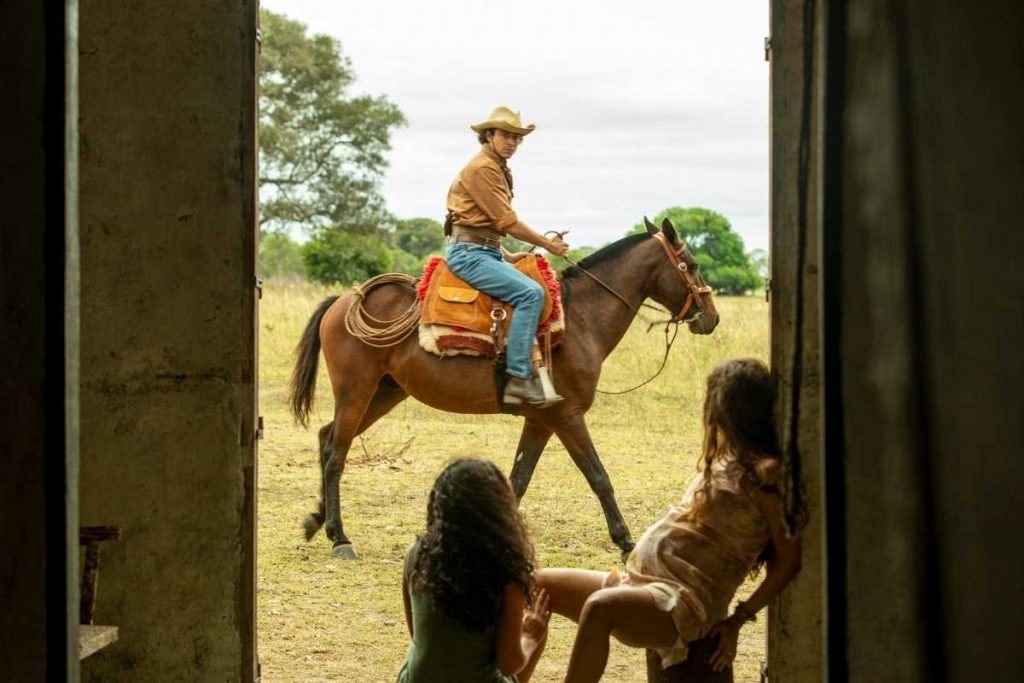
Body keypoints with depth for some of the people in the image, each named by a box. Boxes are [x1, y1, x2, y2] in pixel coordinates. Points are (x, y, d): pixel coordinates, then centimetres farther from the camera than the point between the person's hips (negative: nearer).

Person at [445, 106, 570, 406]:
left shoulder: (498, 168, 20)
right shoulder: (482, 168, -12)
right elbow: (507, 222, -15)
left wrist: (508, 256, 20)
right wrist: (549, 244, -6)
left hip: (486, 251, 11)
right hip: (469, 253, -11)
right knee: (530, 293, -25)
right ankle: (519, 378, -29)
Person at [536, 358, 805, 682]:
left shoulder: (764, 474, -11)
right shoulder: (728, 462, 15)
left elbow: (789, 560, -13)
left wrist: (739, 619, -11)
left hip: (685, 604, -10)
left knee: (599, 608, -38)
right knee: (536, 585, 5)